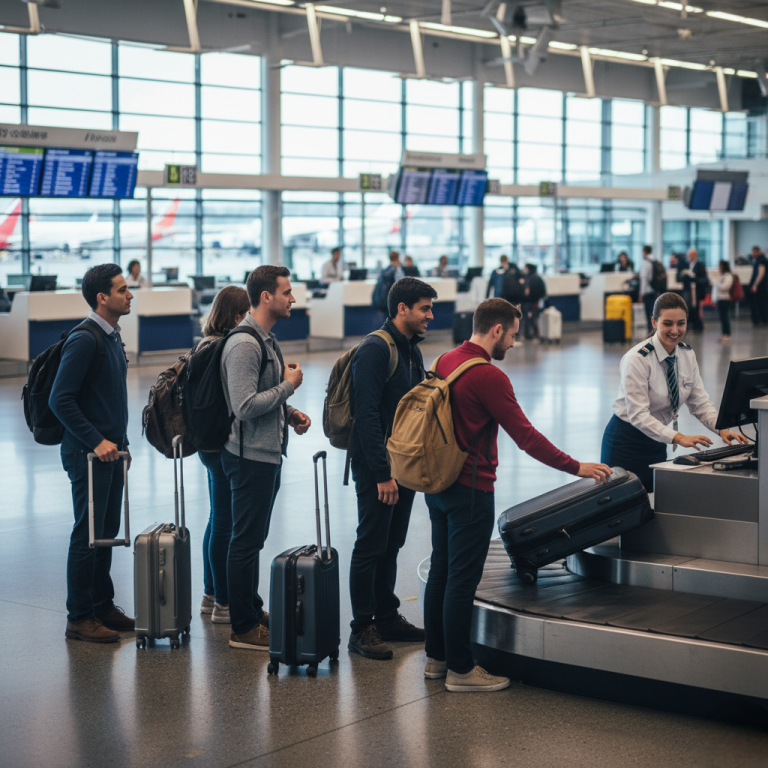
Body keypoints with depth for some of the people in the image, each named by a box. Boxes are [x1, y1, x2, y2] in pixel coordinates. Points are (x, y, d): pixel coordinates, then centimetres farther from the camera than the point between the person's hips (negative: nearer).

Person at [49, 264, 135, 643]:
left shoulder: (112, 337, 14)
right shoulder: (84, 341, -16)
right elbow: (60, 400, -20)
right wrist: (96, 441, -20)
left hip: (111, 451, 9)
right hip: (89, 454, -9)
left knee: (108, 531, 14)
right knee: (88, 535, -4)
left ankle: (103, 606, 24)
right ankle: (79, 619, 4)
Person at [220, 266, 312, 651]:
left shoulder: (266, 338, 13)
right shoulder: (244, 344, -20)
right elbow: (245, 406, -28)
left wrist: (290, 412, 8)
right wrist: (288, 385, -17)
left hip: (268, 453, 10)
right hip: (251, 457, -10)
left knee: (254, 538, 19)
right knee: (246, 541, -2)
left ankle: (253, 611, 30)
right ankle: (244, 629, 5)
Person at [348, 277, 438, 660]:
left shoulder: (412, 349, 13)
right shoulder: (375, 349, -17)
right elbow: (367, 415, -21)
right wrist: (382, 473, -23)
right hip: (376, 468, -9)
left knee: (391, 545, 16)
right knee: (371, 547, -2)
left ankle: (387, 617, 25)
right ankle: (361, 629, 5)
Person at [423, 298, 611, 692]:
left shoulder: (445, 361, 8)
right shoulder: (489, 377, -19)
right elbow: (526, 437, -18)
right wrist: (577, 467, -10)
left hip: (437, 483, 9)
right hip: (469, 489, -9)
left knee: (441, 571, 16)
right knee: (462, 579, -2)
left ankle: (436, 657, 25)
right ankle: (460, 670, 6)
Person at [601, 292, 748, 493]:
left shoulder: (687, 354, -1)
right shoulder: (637, 359, -21)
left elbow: (700, 402, 2)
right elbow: (638, 415, -26)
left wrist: (722, 429, -16)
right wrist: (678, 438, -35)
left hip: (656, 442, 6)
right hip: (627, 440, -6)